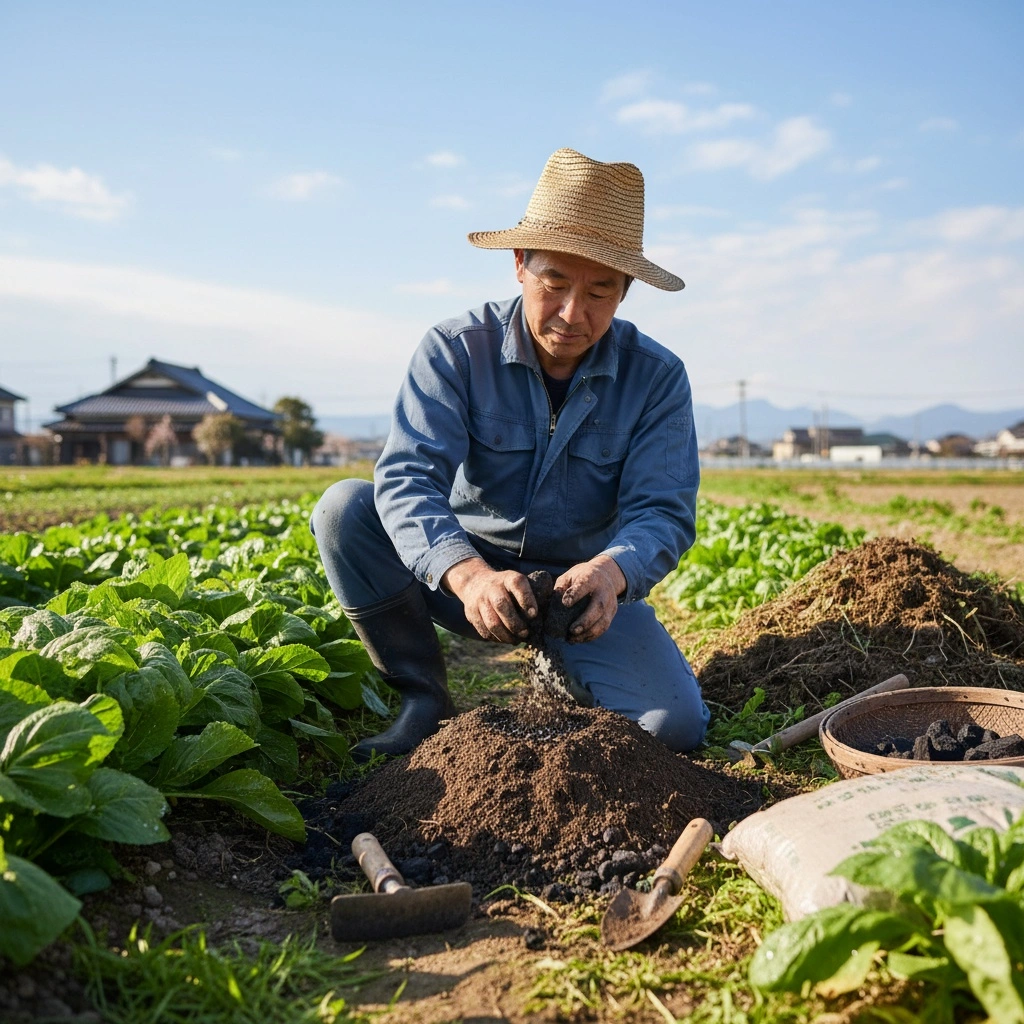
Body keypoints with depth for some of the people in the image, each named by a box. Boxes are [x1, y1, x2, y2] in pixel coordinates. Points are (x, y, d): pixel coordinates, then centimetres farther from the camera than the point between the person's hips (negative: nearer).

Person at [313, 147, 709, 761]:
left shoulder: (656, 377, -10)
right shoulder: (456, 350, -14)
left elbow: (663, 511, -18)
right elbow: (406, 479, -28)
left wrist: (611, 571, -43)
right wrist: (469, 574, -48)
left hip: (583, 581, 1)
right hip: (458, 569, 0)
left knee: (675, 726, -20)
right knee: (346, 507, -25)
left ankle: (561, 672, 13)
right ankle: (425, 699, -10)